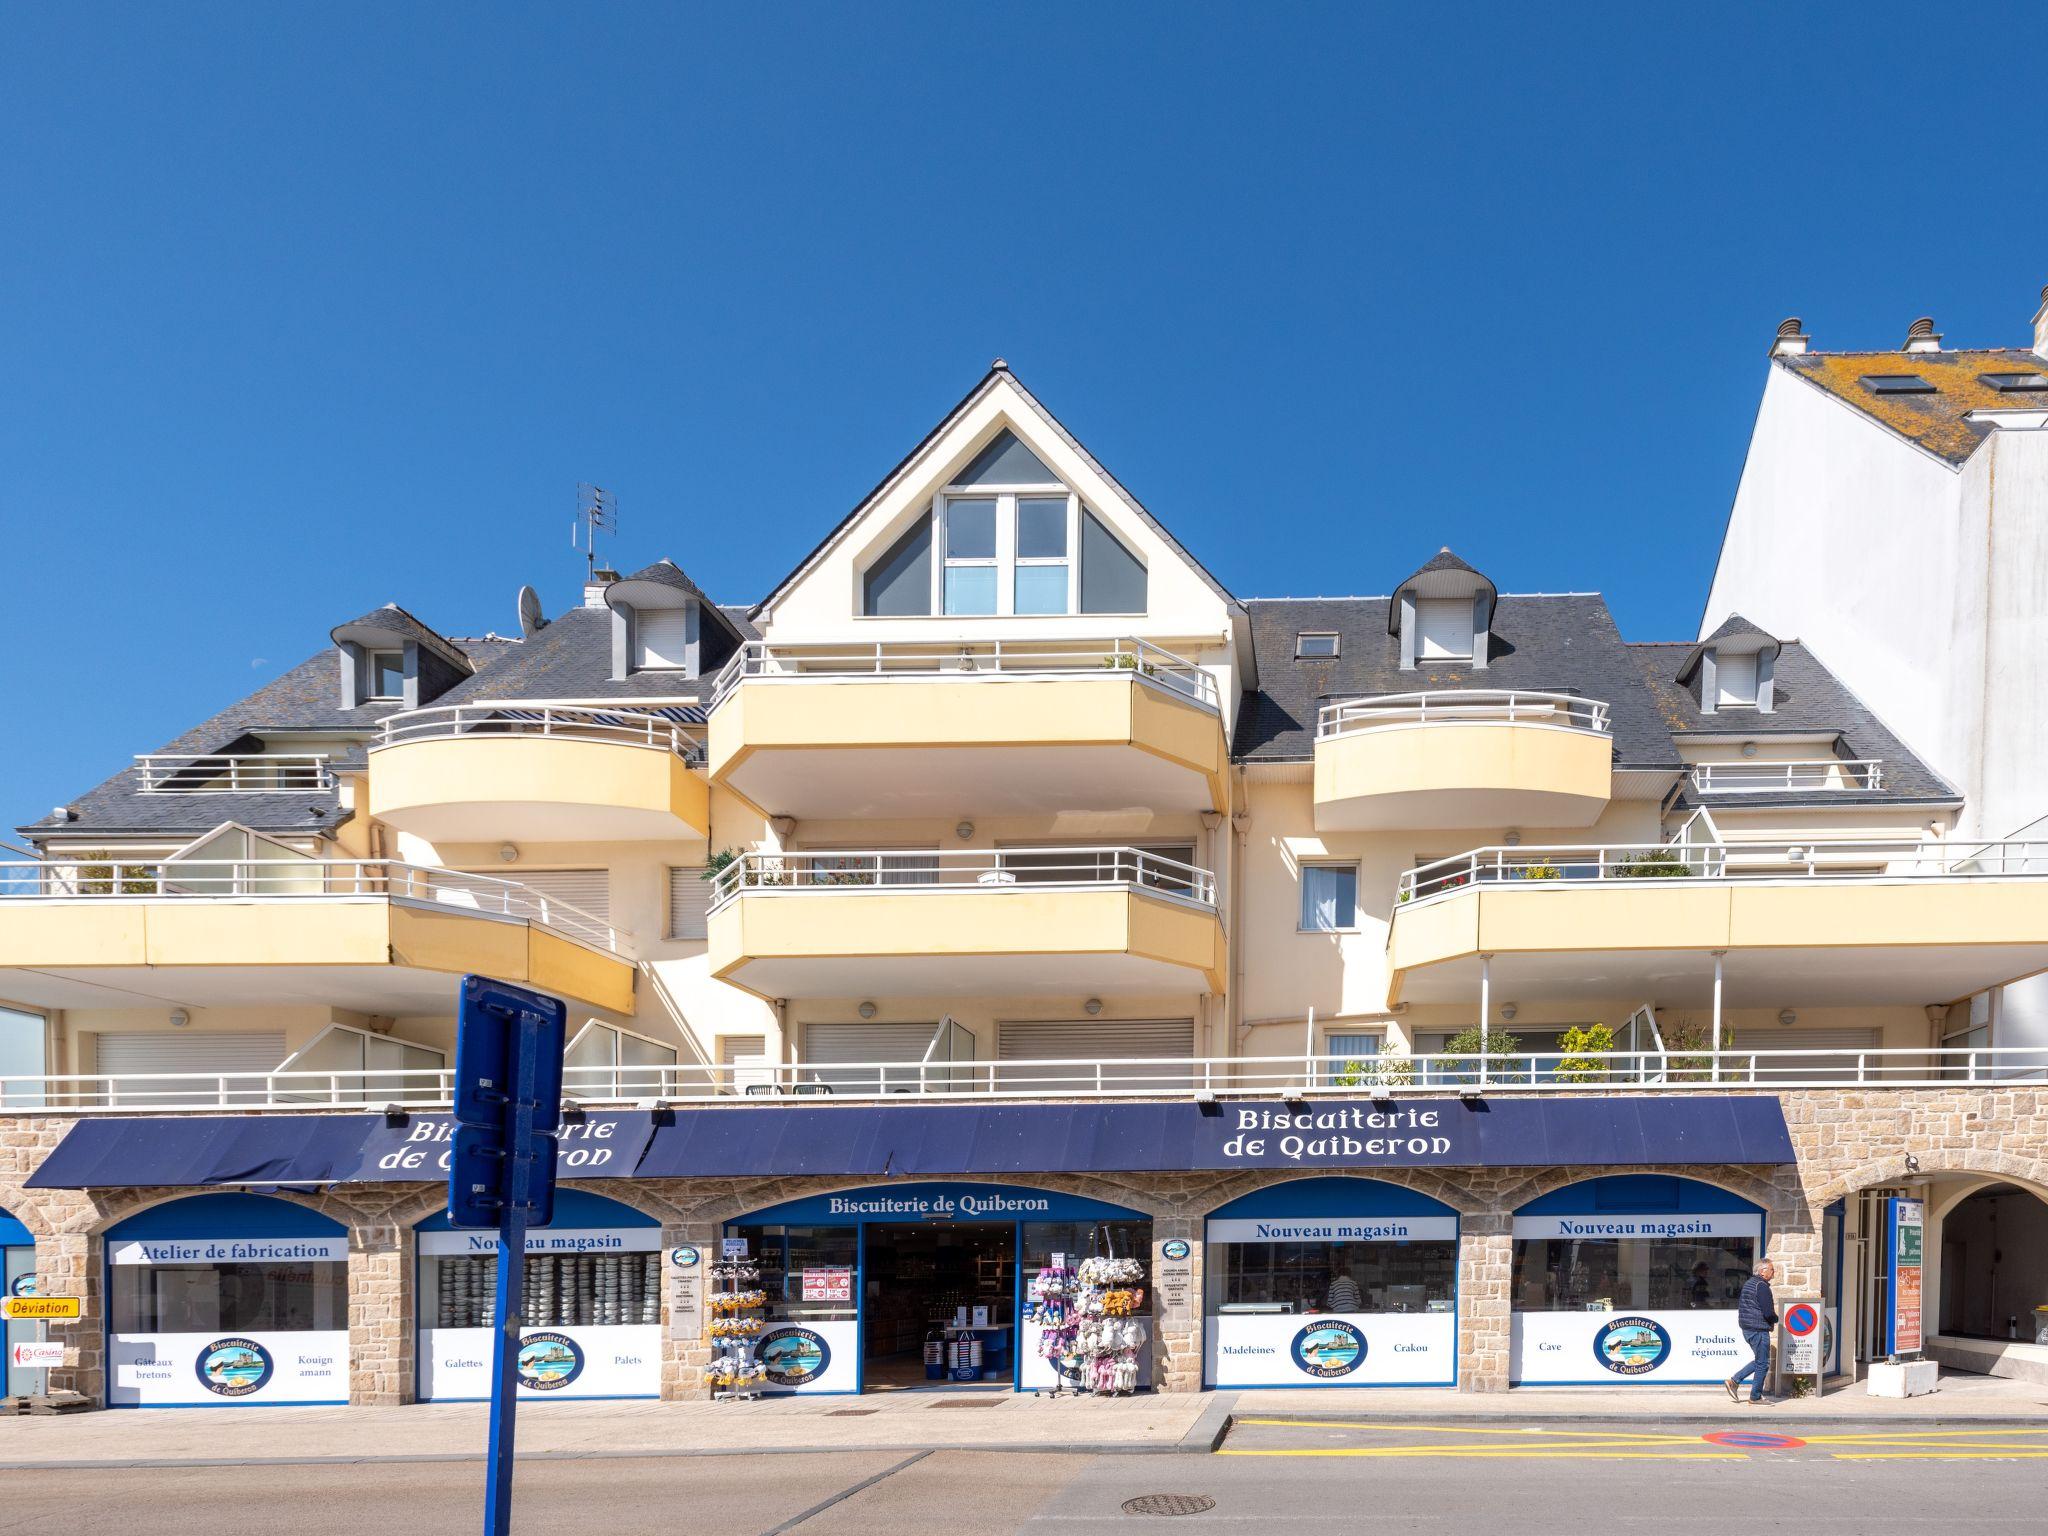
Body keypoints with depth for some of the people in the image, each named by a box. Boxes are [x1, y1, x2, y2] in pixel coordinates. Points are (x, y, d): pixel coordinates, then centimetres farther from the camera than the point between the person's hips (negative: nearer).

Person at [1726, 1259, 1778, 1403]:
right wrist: (1776, 1319, 1)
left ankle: (1734, 1381, 12)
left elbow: (1739, 1306, 21)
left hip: (1746, 1328, 9)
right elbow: (1768, 1312, -22)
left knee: (1760, 1361, 19)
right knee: (1762, 1363, 2)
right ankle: (1755, 1396, 8)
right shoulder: (1762, 1286, -16)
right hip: (1759, 1329, -9)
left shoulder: (1748, 1283, 13)